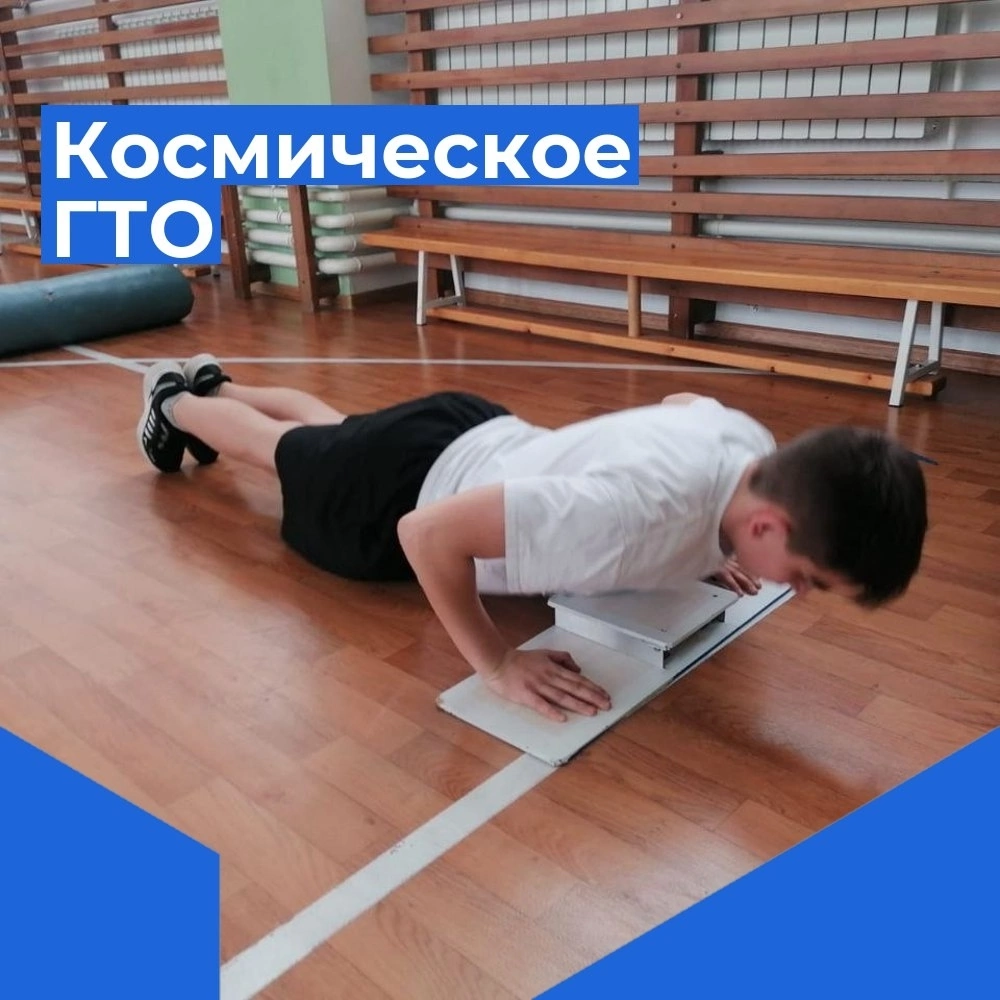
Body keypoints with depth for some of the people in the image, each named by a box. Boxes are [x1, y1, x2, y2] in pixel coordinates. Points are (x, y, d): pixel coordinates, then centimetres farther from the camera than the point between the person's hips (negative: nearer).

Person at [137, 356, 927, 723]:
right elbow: (428, 532, -42)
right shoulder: (635, 512, -47)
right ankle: (176, 404, 56)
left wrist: (703, 552, -1)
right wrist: (497, 664, -35)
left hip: (482, 435, 6)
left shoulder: (754, 444, -22)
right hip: (406, 489, -6)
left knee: (329, 427, 34)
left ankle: (212, 383, 62)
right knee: (286, 453, 27)